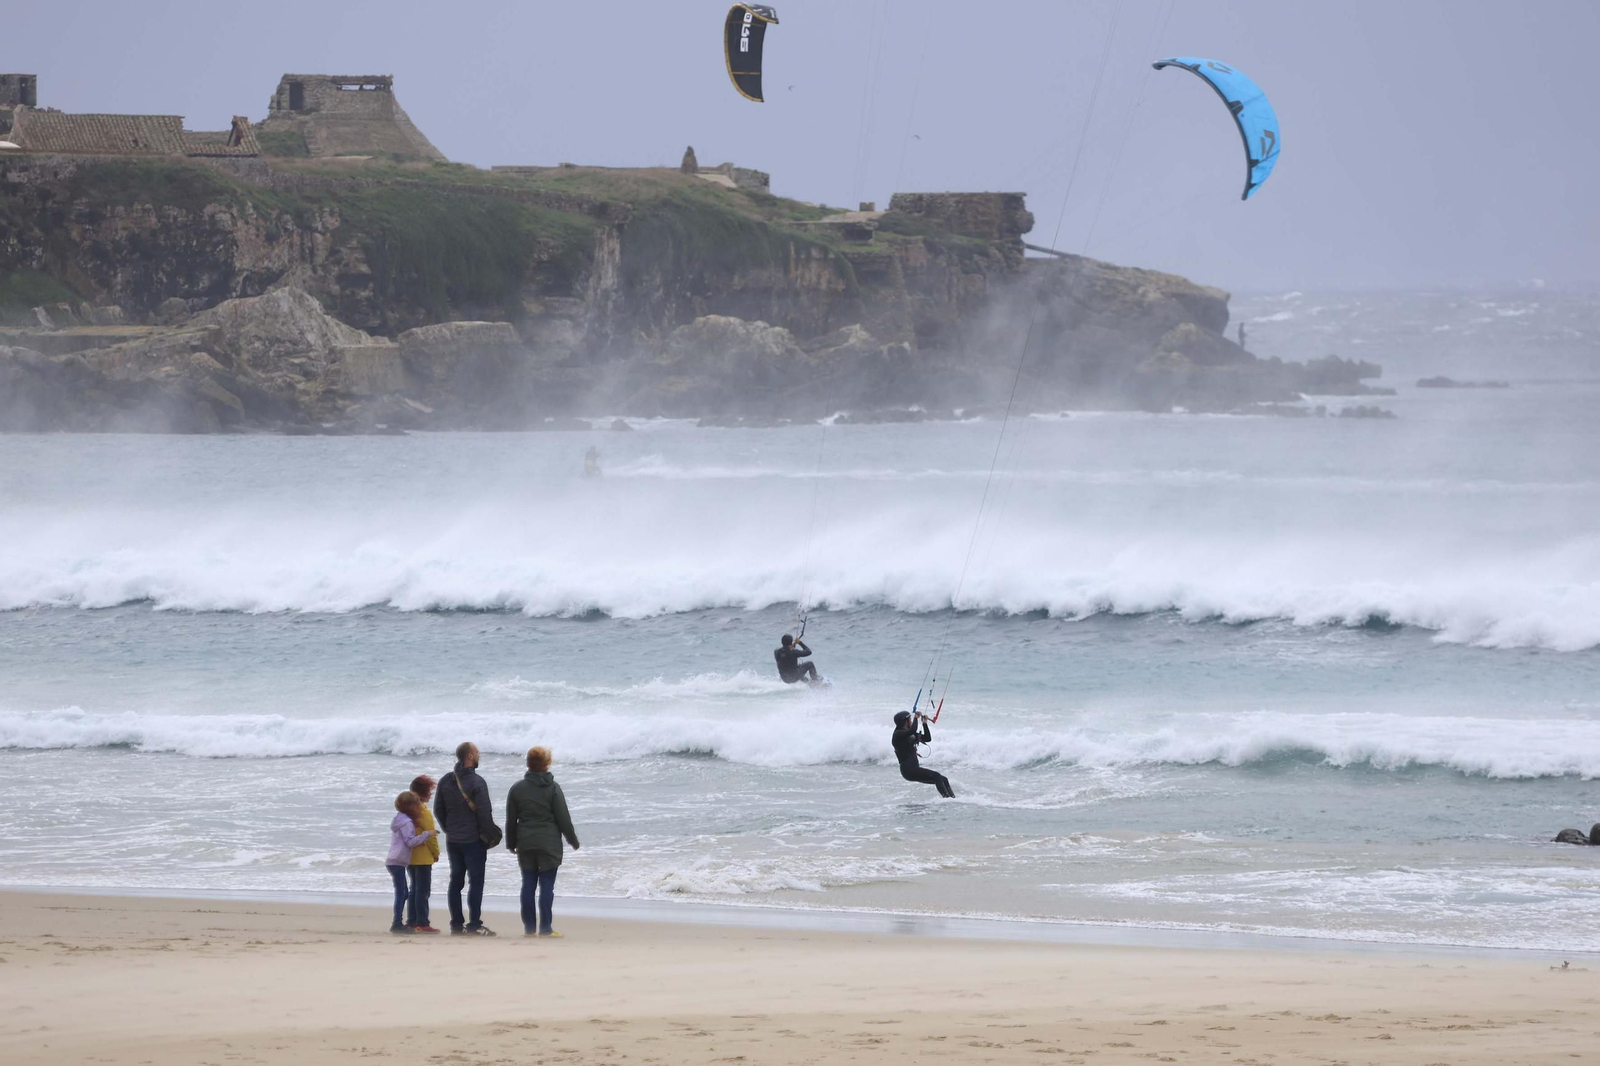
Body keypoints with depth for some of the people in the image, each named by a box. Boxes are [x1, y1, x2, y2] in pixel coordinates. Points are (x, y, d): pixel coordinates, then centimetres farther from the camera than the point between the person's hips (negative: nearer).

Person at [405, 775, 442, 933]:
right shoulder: (424, 812, -16)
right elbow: (430, 835, -16)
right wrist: (436, 853, -2)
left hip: (410, 857, 8)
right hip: (423, 858, -8)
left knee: (415, 889, 14)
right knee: (423, 890, -5)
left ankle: (411, 921, 16)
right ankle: (422, 923, -6)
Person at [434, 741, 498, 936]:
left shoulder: (446, 781, 4)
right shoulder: (476, 782, -16)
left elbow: (438, 810, 11)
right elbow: (485, 812, -17)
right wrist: (491, 835, -5)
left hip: (452, 840, 6)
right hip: (474, 839, -6)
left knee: (456, 881, 11)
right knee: (476, 881, -2)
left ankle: (456, 924, 12)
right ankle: (474, 925, -5)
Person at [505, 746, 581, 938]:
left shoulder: (517, 789, 3)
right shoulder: (553, 788, -7)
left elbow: (511, 820, 8)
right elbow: (563, 819, -5)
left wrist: (511, 843, 19)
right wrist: (573, 840, 6)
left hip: (525, 844, 3)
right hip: (549, 843, -3)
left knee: (528, 884, 7)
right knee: (547, 885, -2)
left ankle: (529, 927, 8)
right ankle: (545, 927, -4)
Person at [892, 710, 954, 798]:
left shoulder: (911, 735, 17)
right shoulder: (898, 734, -10)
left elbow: (928, 739, 18)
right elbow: (912, 730, -28)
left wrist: (925, 723, 10)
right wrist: (916, 718, -12)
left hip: (914, 768, 9)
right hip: (908, 769, -9)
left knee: (944, 780, 2)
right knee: (936, 776, -22)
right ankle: (947, 797, -28)